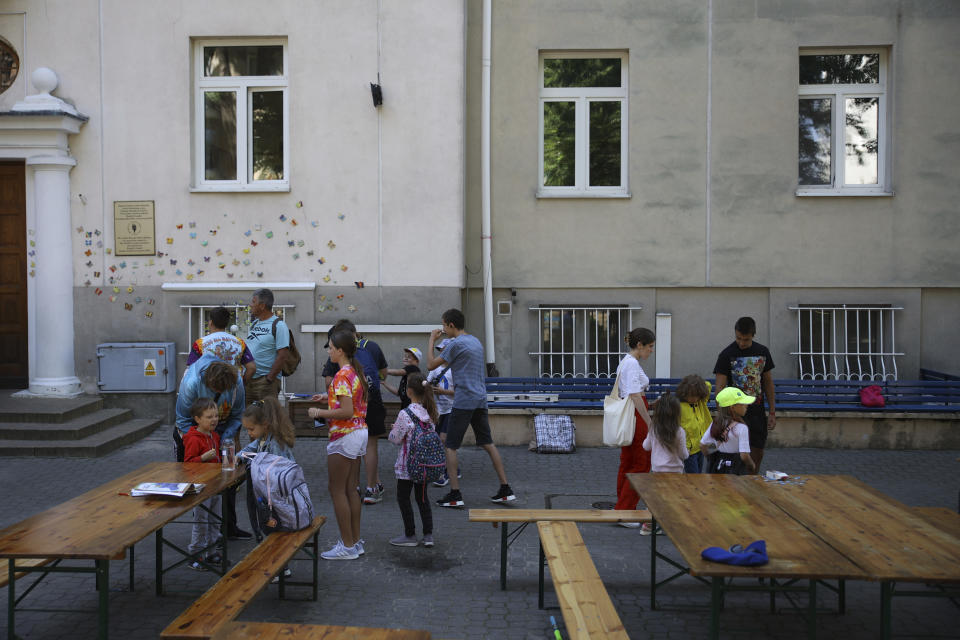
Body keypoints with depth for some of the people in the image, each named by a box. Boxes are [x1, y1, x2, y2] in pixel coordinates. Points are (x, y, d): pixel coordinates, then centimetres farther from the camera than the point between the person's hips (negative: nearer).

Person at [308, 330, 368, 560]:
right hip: (360, 432, 10)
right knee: (350, 489, 15)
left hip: (344, 436, -9)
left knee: (337, 490, 0)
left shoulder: (342, 375, -18)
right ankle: (355, 541, 21)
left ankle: (347, 546, 5)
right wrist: (329, 397, 17)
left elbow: (346, 412, -25)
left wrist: (318, 413, -15)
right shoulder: (357, 371, 10)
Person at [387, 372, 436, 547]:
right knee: (422, 497, 16)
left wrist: (393, 430, 8)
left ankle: (410, 535, 14)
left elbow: (396, 439, -14)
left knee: (403, 498, 8)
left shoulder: (405, 414, -19)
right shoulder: (429, 412, 1)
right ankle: (428, 535, 16)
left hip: (408, 464, -6)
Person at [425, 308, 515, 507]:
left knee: (450, 446, 0)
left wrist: (432, 340, 3)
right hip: (480, 400, 8)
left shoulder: (456, 344, -10)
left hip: (464, 401, -8)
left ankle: (455, 493, -2)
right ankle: (506, 489, 10)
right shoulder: (475, 341, 17)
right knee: (488, 444, 11)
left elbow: (431, 364, -6)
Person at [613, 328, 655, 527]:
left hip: (627, 417, 10)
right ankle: (624, 512, -2)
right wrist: (650, 423, -22)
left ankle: (623, 510, 20)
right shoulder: (633, 364, -16)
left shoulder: (625, 362, 15)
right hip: (636, 417, -10)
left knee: (627, 464, 14)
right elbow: (636, 396, -22)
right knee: (641, 465, -3)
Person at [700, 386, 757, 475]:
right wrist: (753, 467, 0)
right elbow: (744, 456, -19)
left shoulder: (715, 424, 0)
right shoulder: (741, 428, -17)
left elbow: (702, 445, 4)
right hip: (734, 470, -6)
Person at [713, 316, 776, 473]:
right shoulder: (727, 355, -9)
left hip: (757, 412, 4)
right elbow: (720, 388, -12)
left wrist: (772, 413, 8)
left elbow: (768, 383, 12)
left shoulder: (763, 352, 5)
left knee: (758, 454, 11)